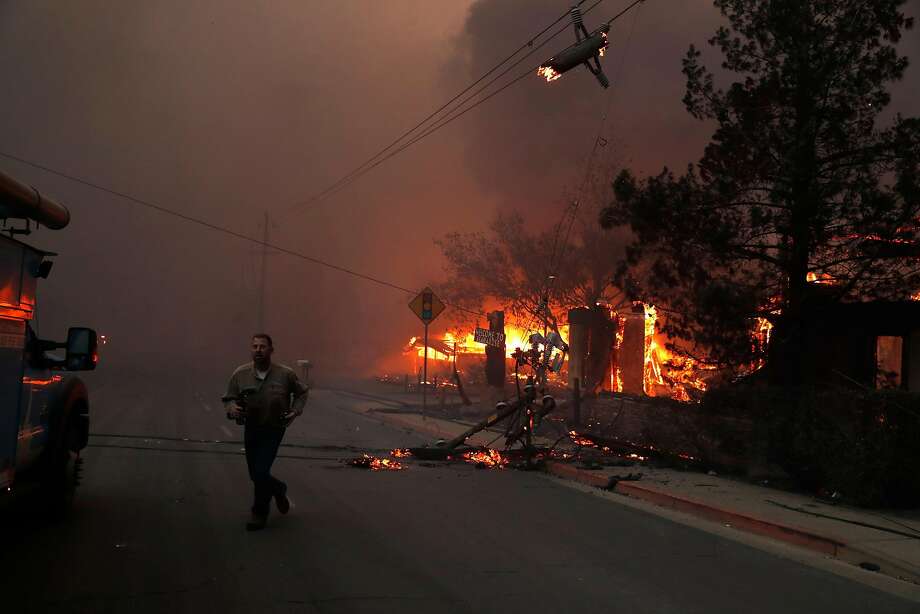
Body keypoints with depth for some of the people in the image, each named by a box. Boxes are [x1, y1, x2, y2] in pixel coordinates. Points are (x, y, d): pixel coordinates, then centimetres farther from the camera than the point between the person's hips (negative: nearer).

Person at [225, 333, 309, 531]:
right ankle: (279, 489, 45)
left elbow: (302, 392, 7)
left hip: (273, 430, -3)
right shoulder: (240, 373, -8)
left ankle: (259, 513, 10)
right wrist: (232, 408, -22)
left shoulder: (285, 374, -11)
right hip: (250, 429, 3)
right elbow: (230, 398, 0)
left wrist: (295, 411, -7)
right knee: (255, 475, 13)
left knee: (260, 473, -13)